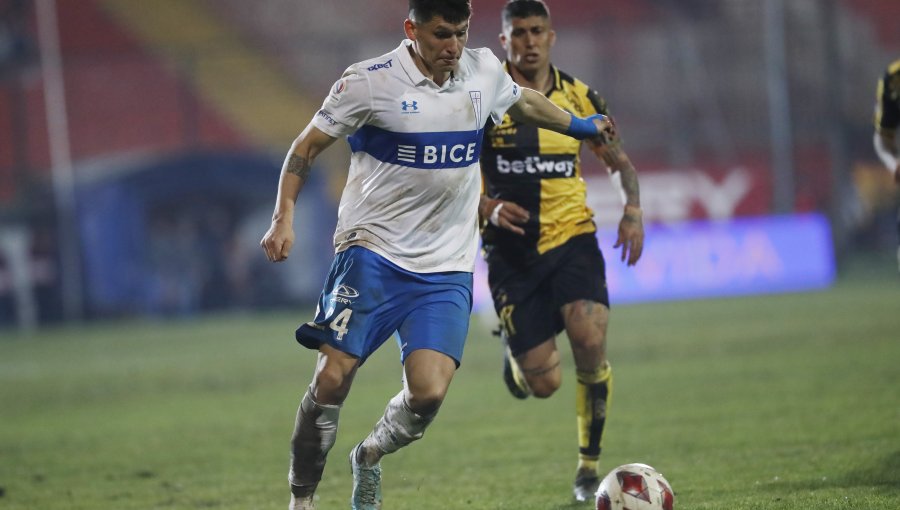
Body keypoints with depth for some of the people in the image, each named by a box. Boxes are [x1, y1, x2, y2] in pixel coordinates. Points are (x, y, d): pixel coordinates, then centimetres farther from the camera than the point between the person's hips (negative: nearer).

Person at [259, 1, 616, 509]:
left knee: (429, 393, -13)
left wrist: (579, 125, 42)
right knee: (333, 378, -13)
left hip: (447, 269, 3)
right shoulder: (370, 82, -9)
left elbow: (525, 101, 28)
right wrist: (284, 218, -10)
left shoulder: (484, 71, 5)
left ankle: (370, 458, 18)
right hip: (373, 252, -3)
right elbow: (307, 147, 0)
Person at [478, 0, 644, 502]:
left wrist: (633, 210, -3)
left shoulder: (579, 97, 4)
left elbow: (619, 159, 15)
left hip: (572, 239, 1)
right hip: (512, 253, -1)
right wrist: (489, 208, -18)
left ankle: (590, 466, -3)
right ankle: (515, 355, 35)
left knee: (591, 342, -23)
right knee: (544, 384, -6)